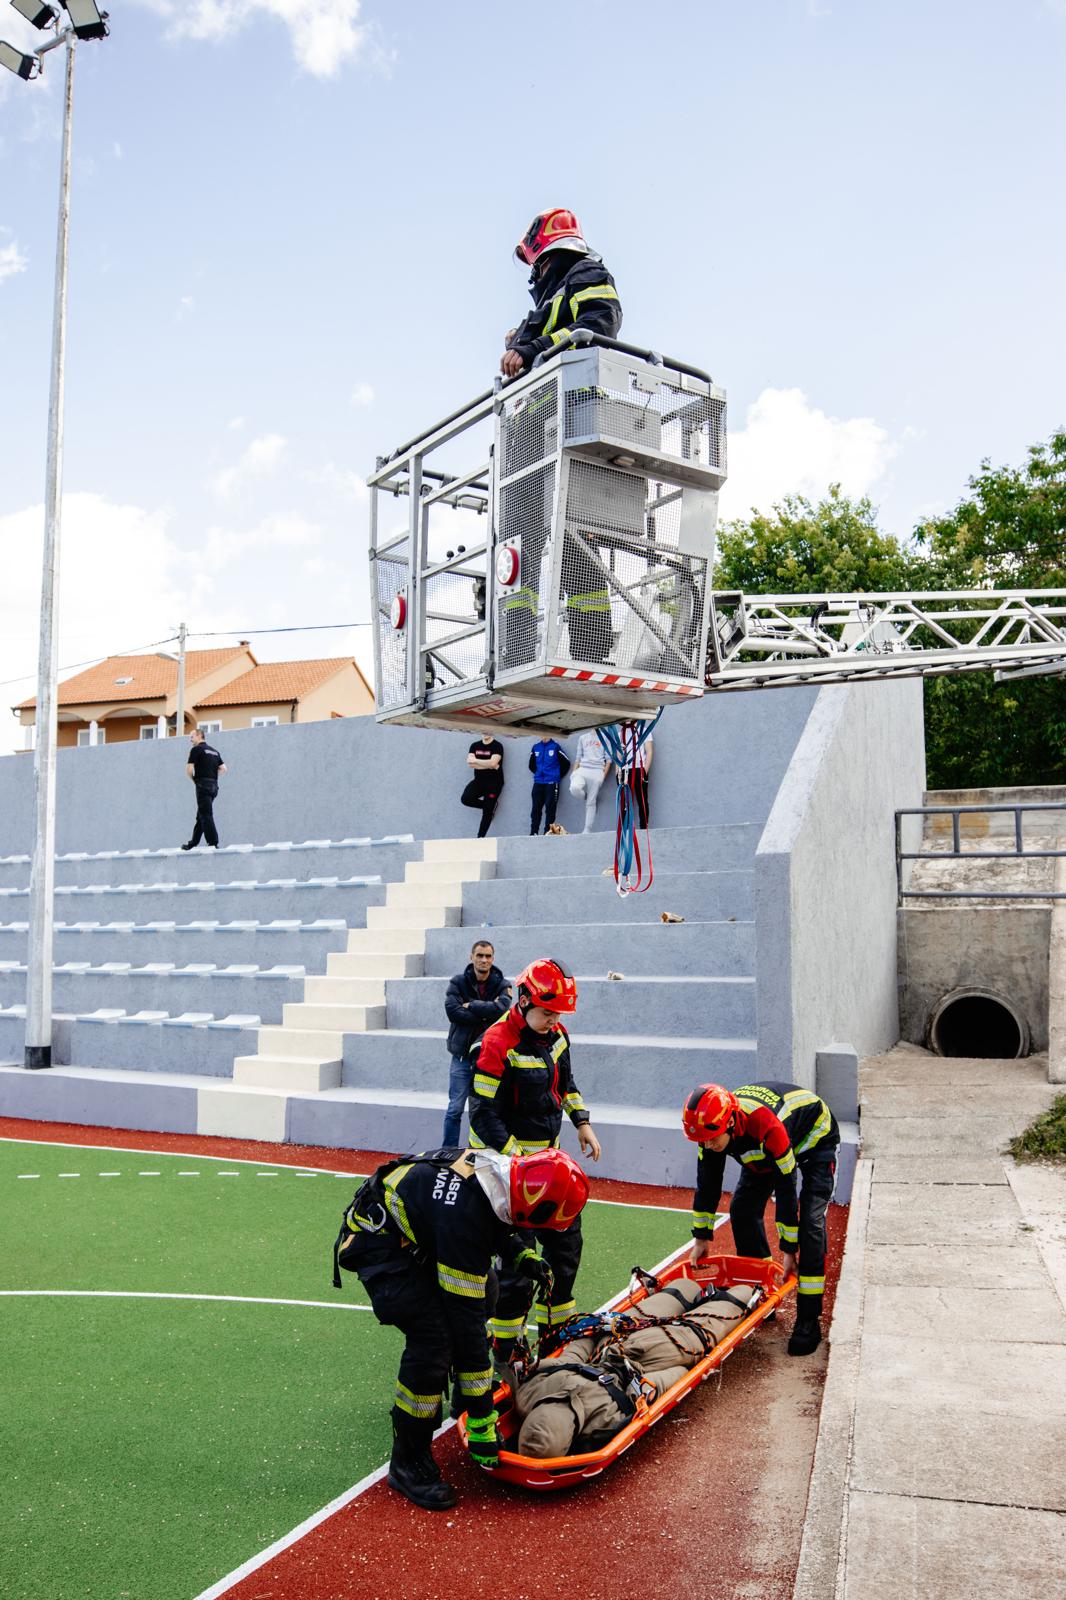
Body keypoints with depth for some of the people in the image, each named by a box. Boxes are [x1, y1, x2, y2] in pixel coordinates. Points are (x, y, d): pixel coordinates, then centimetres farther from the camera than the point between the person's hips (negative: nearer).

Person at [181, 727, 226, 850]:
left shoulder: (196, 749, -4)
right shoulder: (214, 751, 17)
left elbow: (189, 769, -11)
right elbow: (223, 768, 14)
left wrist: (194, 779, 5)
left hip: (203, 785, -8)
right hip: (214, 785, 8)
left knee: (206, 815, -9)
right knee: (201, 815, 13)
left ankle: (213, 844, -15)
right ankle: (193, 843, 18)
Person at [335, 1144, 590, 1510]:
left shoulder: (498, 1166, -13)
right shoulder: (464, 1218, -36)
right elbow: (465, 1319, -30)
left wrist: (522, 1256, -2)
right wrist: (481, 1423, -22)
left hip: (414, 1234, 10)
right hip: (378, 1243, -10)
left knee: (483, 1288, 18)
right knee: (434, 1339, -19)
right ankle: (408, 1462, -1)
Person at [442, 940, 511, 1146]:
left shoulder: (502, 985, 3)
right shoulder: (458, 982, 2)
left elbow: (501, 1008, -17)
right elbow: (452, 1011, -14)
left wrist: (471, 1005, -11)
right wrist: (486, 1013, -14)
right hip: (463, 1055, -1)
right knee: (455, 1109, 1)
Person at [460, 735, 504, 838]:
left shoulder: (497, 746, -6)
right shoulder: (475, 745, 8)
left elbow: (493, 763, -21)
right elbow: (470, 763, -6)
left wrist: (475, 761, -11)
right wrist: (489, 765, -15)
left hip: (493, 782, -4)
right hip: (479, 780, 4)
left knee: (487, 811, -4)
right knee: (465, 799, -18)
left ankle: (480, 837, 5)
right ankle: (490, 805, 7)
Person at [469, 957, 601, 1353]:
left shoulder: (555, 1033, 1)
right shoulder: (498, 1045, -24)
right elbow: (484, 1115, -23)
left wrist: (581, 1121, 11)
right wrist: (519, 1163, -26)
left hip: (548, 1154, 8)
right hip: (508, 1160, -8)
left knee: (566, 1239, 17)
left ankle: (556, 1324, 35)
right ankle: (504, 1346, 11)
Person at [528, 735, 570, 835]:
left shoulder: (555, 746, -3)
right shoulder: (535, 747, 9)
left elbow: (566, 763, 0)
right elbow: (531, 765, 22)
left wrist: (558, 776, 4)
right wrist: (538, 773, 14)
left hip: (552, 783, -4)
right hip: (538, 783, 4)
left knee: (550, 808, -5)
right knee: (536, 808, 2)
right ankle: (533, 833, 5)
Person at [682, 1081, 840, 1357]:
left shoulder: (767, 1129, -44)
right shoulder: (712, 1125, -24)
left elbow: (786, 1192, -33)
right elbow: (707, 1182, -10)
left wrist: (789, 1250, -24)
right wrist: (702, 1238, -4)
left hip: (815, 1138, -6)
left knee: (810, 1222, -18)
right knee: (742, 1209, -2)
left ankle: (809, 1321, -10)